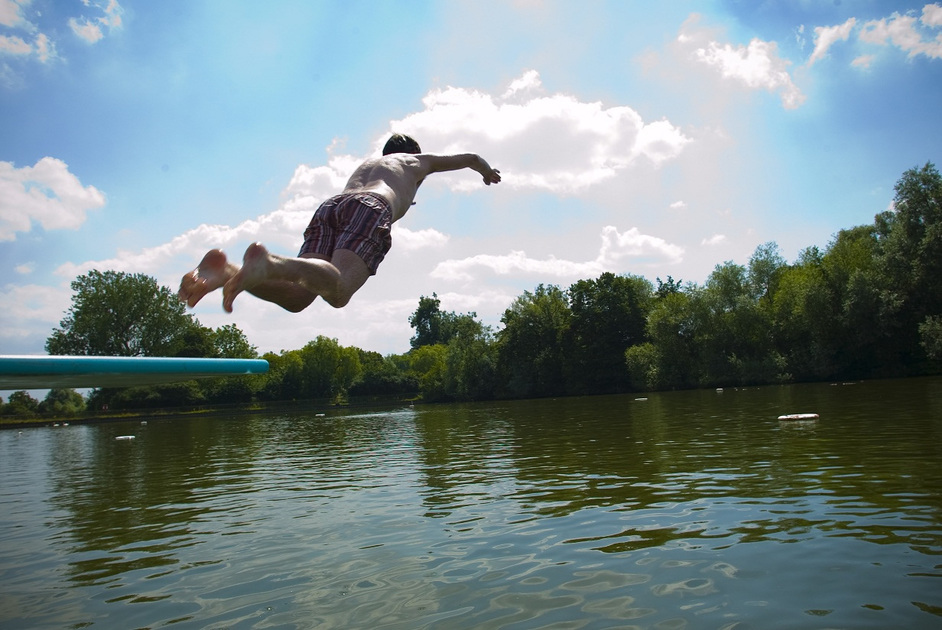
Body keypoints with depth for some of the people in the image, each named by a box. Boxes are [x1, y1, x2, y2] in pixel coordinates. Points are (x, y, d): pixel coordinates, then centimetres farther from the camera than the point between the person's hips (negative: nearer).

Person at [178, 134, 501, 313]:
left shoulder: (366, 162, 47)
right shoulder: (419, 161, 37)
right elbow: (469, 157, 49)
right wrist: (488, 171, 71)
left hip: (331, 204, 5)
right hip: (371, 207, -5)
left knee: (296, 296, -12)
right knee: (337, 289, -29)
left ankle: (228, 270, -37)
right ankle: (271, 263, -57)